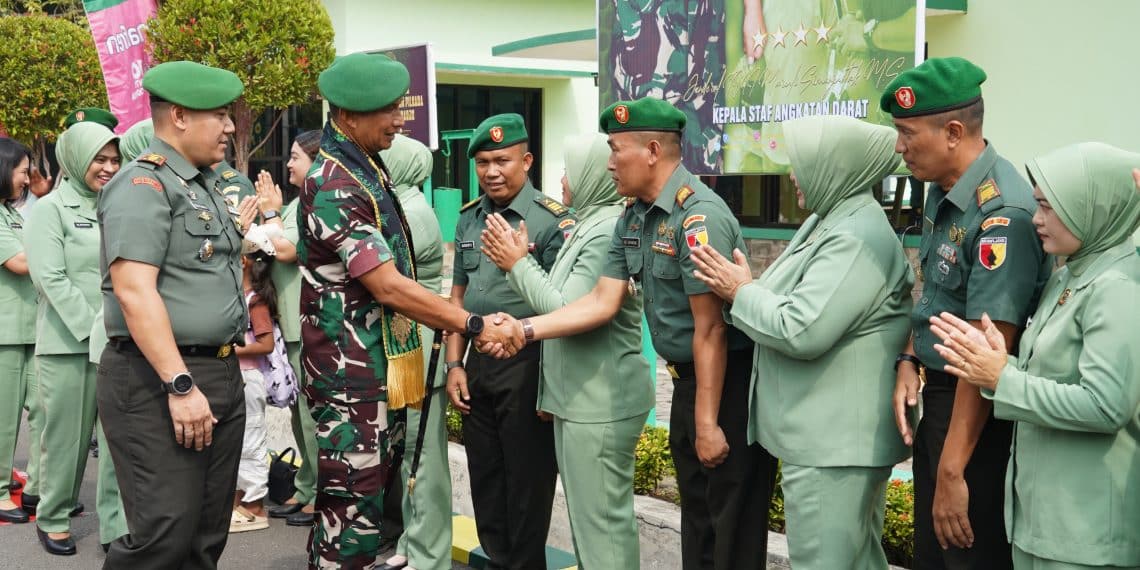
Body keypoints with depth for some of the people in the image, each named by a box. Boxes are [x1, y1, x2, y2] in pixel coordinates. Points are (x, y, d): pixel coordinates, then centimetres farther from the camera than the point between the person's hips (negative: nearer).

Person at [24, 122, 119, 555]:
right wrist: (92, 328, -15)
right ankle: (52, 517, 16)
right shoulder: (51, 208, -1)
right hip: (67, 342, -4)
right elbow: (50, 279, -10)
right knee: (65, 432, 2)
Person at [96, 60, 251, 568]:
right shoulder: (143, 184, -11)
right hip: (158, 381, -9)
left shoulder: (205, 184, 18)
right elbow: (134, 291, -21)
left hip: (220, 374, 9)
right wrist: (179, 385, -24)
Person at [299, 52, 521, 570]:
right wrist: (476, 326, -21)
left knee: (375, 495, 18)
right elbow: (388, 286, -24)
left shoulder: (368, 167, 11)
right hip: (352, 374, -10)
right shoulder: (332, 187, -19)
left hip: (383, 366, 10)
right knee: (353, 514, -3)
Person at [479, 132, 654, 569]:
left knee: (601, 519, -2)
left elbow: (571, 313, -21)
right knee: (586, 514, 19)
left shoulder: (609, 232, -18)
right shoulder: (586, 226, 12)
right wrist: (516, 262, 2)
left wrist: (518, 263, -12)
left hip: (600, 401, -10)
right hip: (579, 397, 10)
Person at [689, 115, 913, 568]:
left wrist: (742, 293, -11)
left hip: (834, 444, -10)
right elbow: (798, 307, 16)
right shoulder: (827, 222, 11)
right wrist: (747, 288, -1)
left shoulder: (858, 238, -21)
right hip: (830, 436, 10)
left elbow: (802, 331, -27)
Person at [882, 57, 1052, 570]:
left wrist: (952, 471, -25)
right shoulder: (941, 193, 4)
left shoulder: (1002, 214, -24)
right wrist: (909, 360, 0)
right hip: (939, 395, 9)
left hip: (980, 414, -9)